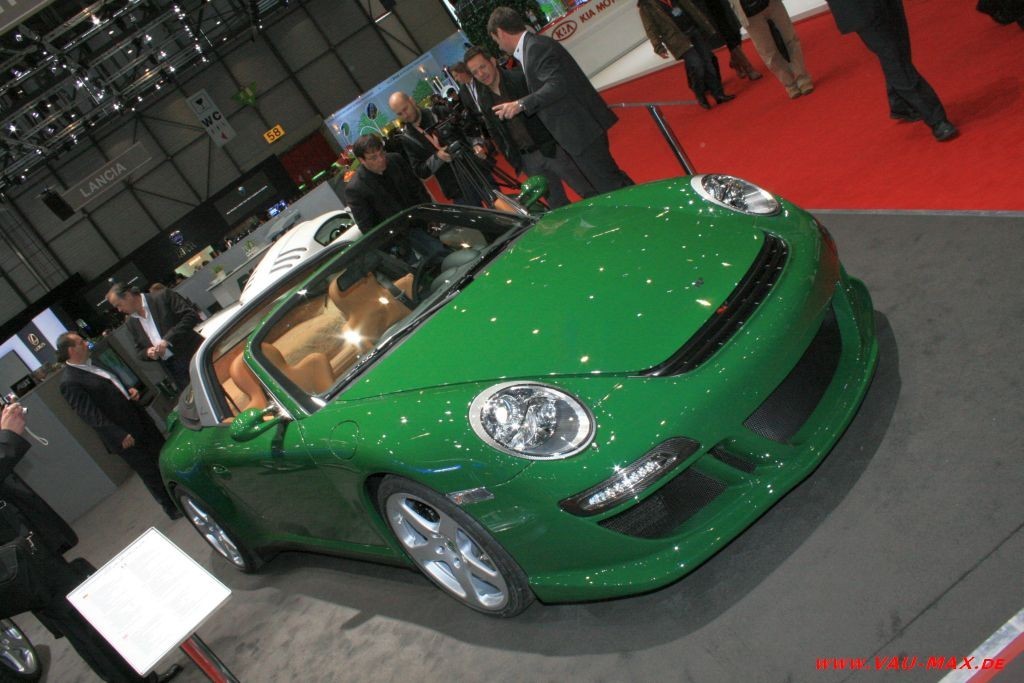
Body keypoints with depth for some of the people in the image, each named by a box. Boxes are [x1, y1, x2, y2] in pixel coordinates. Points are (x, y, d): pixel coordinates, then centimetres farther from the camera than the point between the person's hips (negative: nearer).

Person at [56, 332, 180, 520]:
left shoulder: (92, 362, 8)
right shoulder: (70, 383, -18)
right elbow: (91, 415, -22)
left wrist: (130, 390, 1)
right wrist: (119, 436, -24)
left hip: (138, 418, 8)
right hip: (124, 436, -8)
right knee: (150, 473, 5)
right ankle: (173, 508, 22)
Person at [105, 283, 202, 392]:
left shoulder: (163, 297, -5)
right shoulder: (132, 323, 12)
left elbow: (191, 314, -13)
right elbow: (139, 351, 19)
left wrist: (168, 339, -19)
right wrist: (148, 353, -6)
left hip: (195, 357, -5)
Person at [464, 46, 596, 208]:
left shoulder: (520, 77, -7)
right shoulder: (484, 100, 6)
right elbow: (494, 133, 12)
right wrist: (514, 161, 9)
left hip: (553, 149, -4)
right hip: (528, 160, 4)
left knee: (590, 193, 0)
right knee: (557, 206, 9)